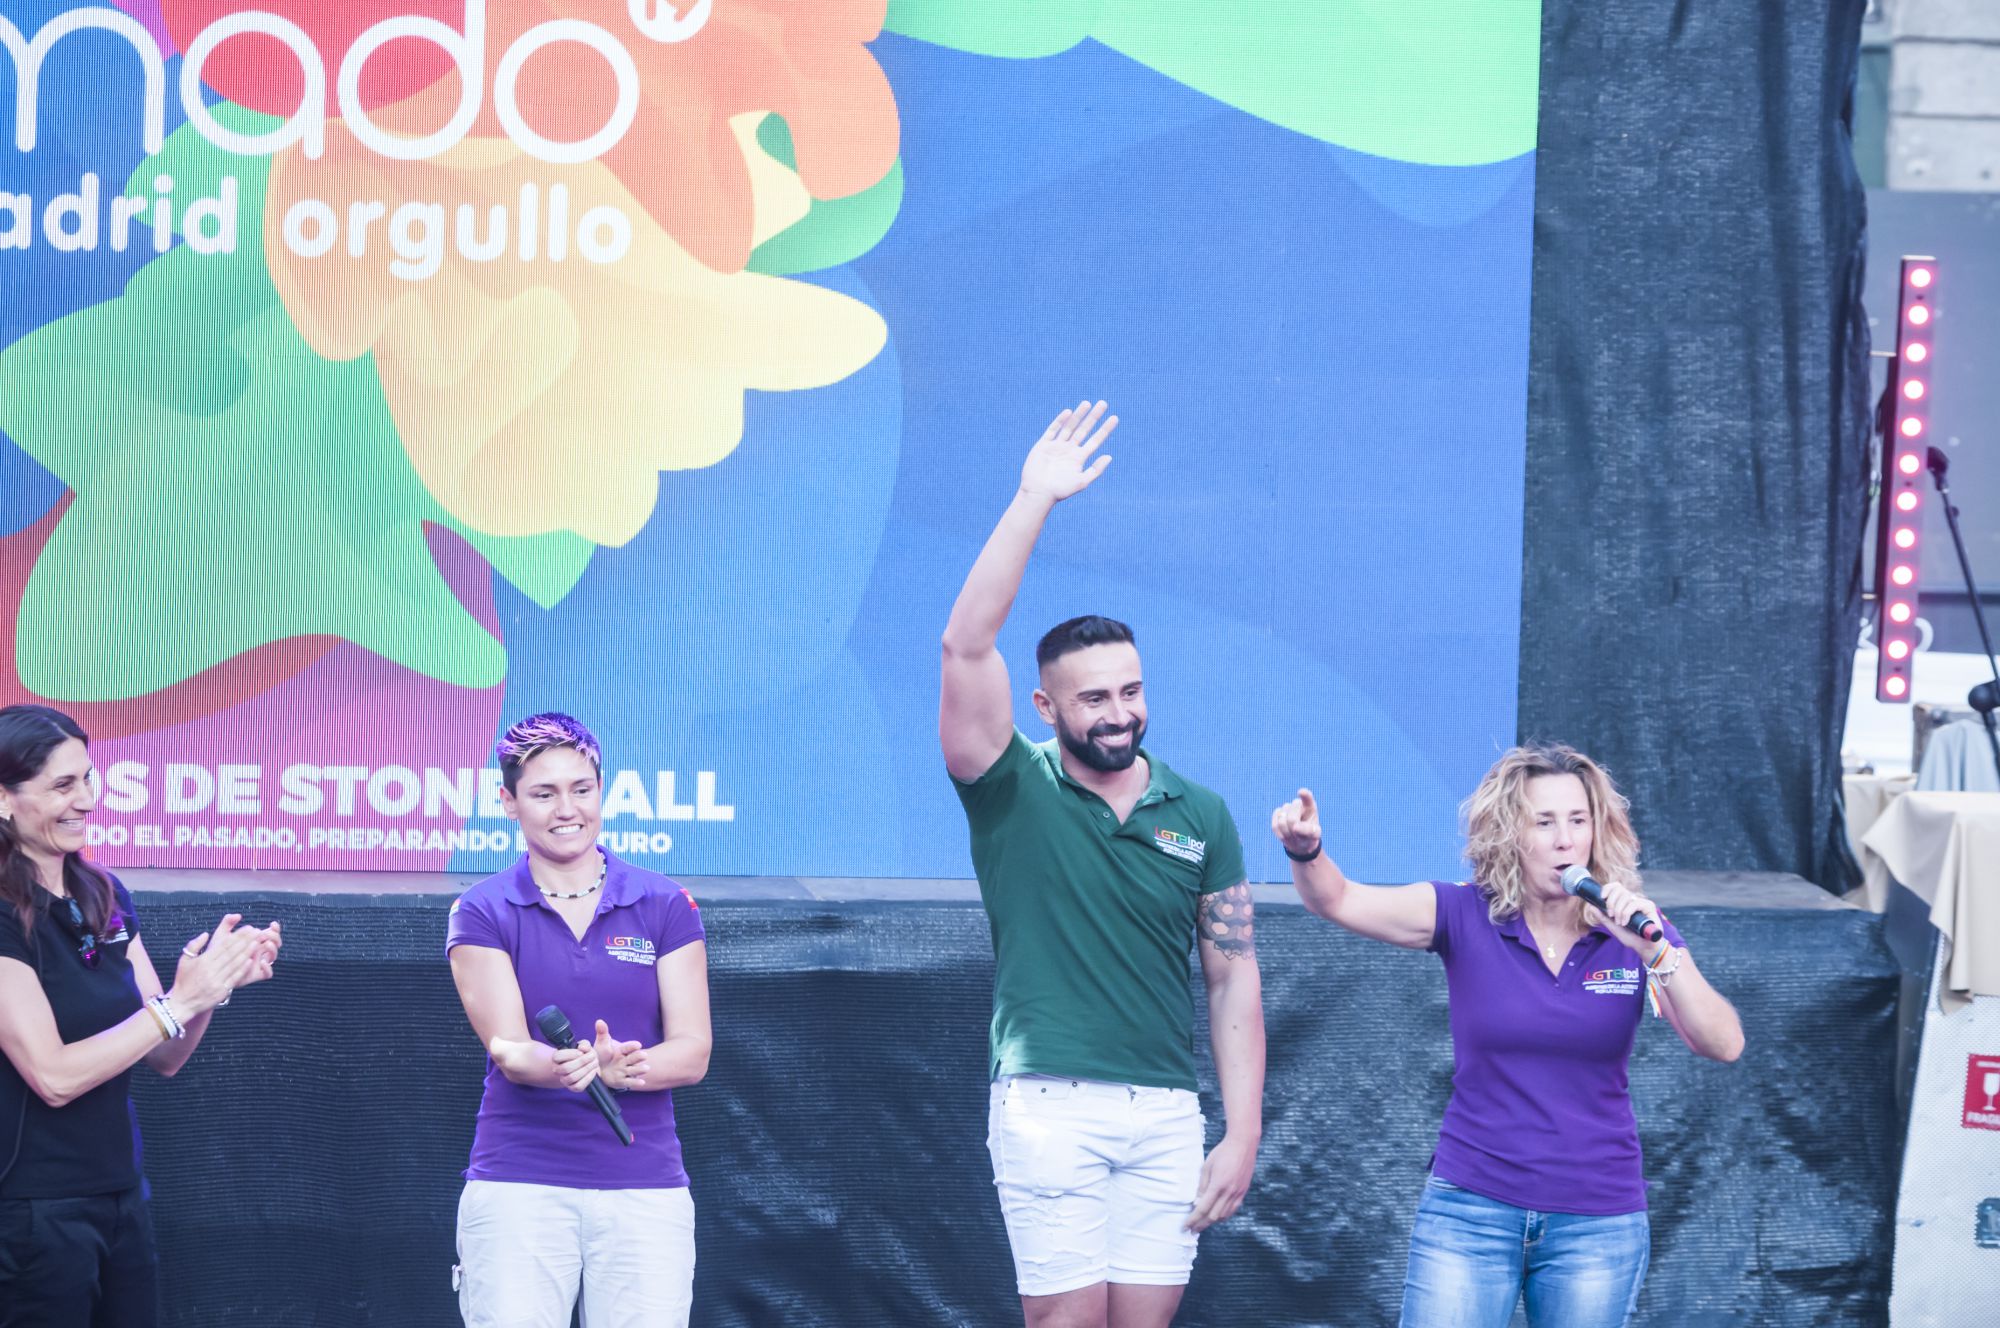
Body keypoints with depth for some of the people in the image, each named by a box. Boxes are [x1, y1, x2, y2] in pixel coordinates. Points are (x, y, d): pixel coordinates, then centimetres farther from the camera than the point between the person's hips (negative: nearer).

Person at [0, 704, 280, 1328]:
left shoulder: (105, 899, 7)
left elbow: (164, 1057, 10)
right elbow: (53, 1076, -20)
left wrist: (215, 983, -8)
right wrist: (179, 1000, -18)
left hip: (118, 1199, 7)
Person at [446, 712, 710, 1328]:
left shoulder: (666, 907, 6)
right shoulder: (483, 913, 3)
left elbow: (692, 1051, -1)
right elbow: (506, 1045, -10)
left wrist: (625, 1068, -23)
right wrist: (557, 1067, -34)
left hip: (645, 1186, 1)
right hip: (518, 1186, -1)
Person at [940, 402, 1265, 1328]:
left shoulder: (1200, 816, 9)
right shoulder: (1013, 791, 2)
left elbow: (1234, 978, 10)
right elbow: (966, 646, -12)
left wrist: (1243, 1132, 2)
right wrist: (1034, 503, -18)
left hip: (1166, 1115, 3)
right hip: (1048, 1108, -3)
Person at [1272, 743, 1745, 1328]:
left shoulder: (1635, 931, -2)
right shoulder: (1464, 918, -4)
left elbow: (1723, 1044, -12)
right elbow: (1339, 900, -16)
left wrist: (1656, 952, -25)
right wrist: (1306, 851, -37)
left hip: (1597, 1224, 1)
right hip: (1471, 1210, -1)